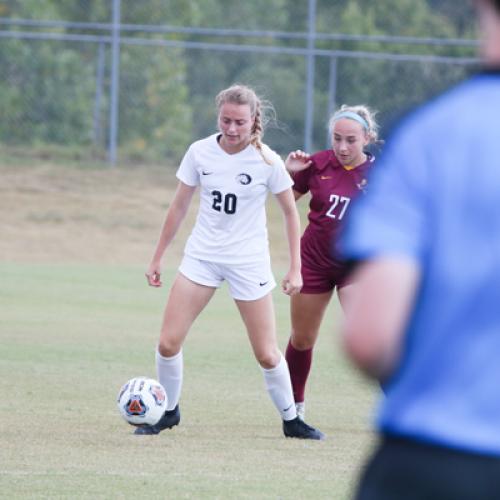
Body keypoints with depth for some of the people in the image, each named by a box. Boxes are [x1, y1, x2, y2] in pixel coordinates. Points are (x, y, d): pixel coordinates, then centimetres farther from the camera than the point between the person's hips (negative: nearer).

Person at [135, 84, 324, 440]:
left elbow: (291, 212, 0)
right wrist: (158, 258, 9)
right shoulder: (200, 152, -5)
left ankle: (291, 420, 20)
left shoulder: (267, 161, -11)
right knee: (168, 343, -8)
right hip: (202, 256, 2)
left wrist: (295, 269, -3)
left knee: (267, 354, -1)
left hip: (248, 261, -2)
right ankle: (168, 412, 13)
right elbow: (179, 206, 6)